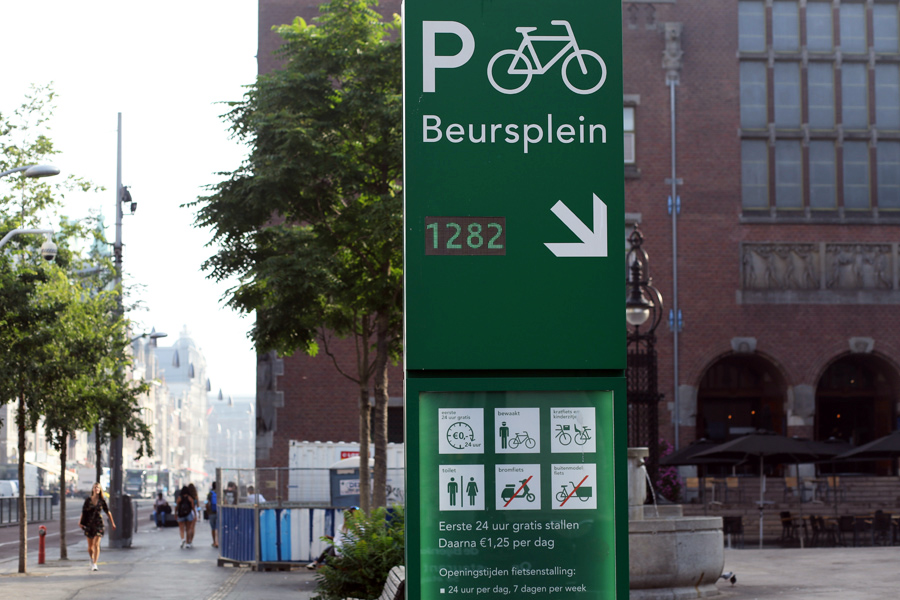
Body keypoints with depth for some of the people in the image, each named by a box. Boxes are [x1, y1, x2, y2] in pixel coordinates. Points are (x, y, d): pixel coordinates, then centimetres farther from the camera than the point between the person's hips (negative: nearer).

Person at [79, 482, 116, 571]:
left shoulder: (102, 501, 0)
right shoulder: (88, 500, -1)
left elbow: (107, 512, 8)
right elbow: (84, 511, 2)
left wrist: (112, 523, 12)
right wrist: (81, 522, -7)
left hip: (99, 524, -1)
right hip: (89, 524, 1)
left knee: (96, 544, -14)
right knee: (90, 546, 10)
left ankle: (95, 564, -14)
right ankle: (92, 561, 37)